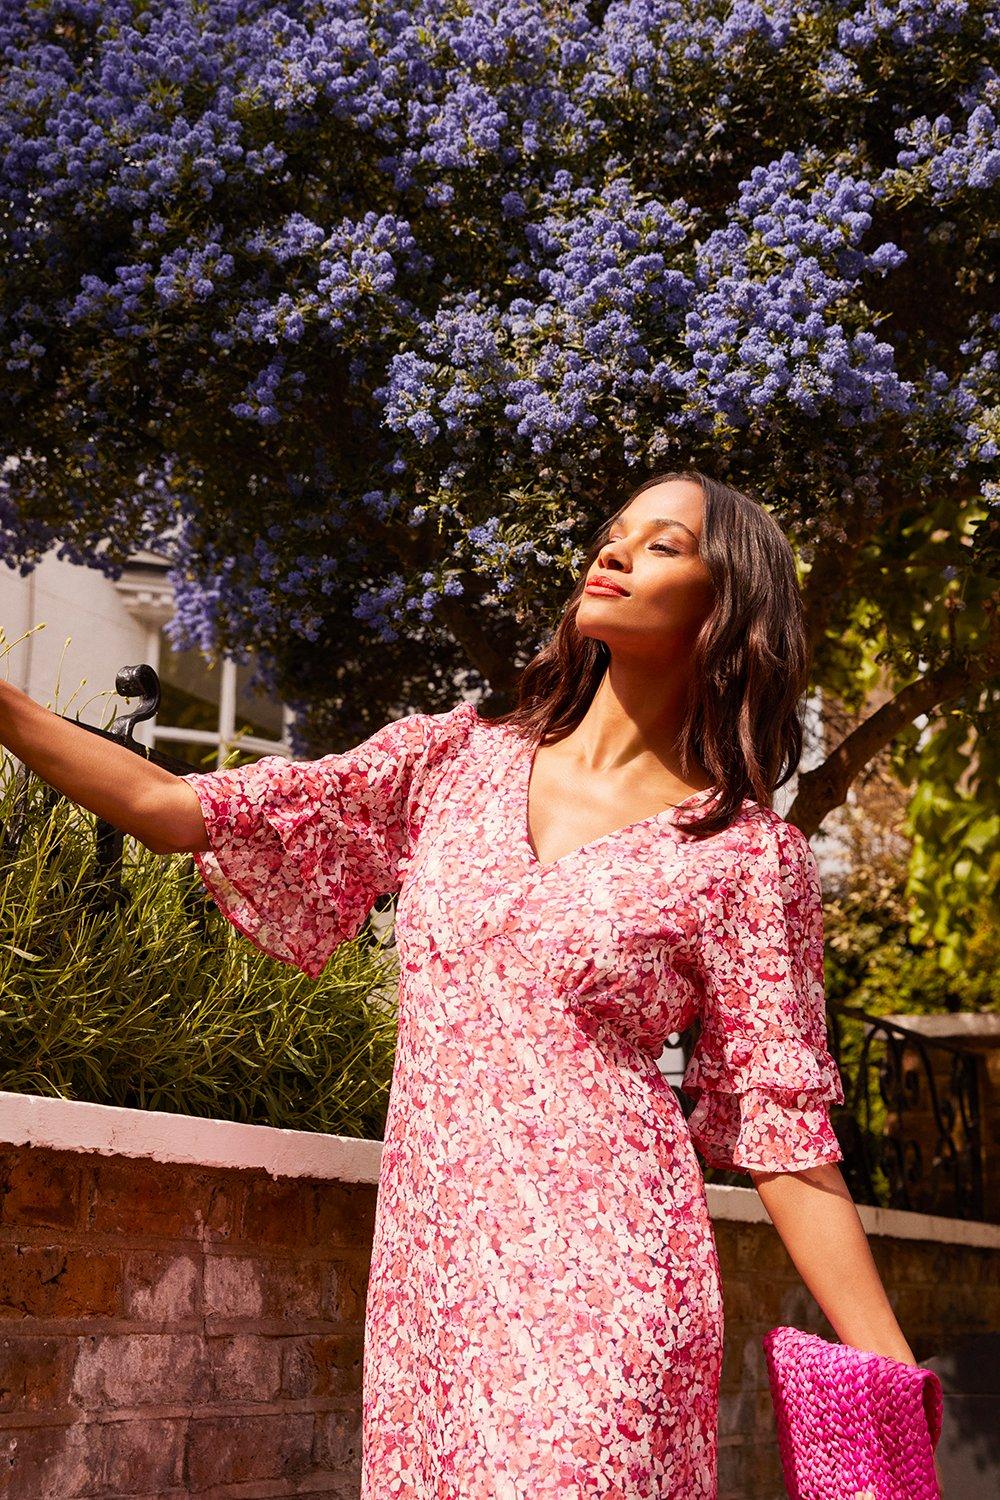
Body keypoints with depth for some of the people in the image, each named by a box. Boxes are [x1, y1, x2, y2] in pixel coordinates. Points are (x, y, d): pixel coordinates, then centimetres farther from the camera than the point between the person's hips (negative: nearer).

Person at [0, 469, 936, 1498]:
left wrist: (893, 1382, -4)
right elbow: (178, 809, 8)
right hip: (426, 1257, 4)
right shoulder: (453, 760, 10)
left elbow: (781, 1128, 0)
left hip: (601, 1270, -4)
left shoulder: (747, 854, 0)